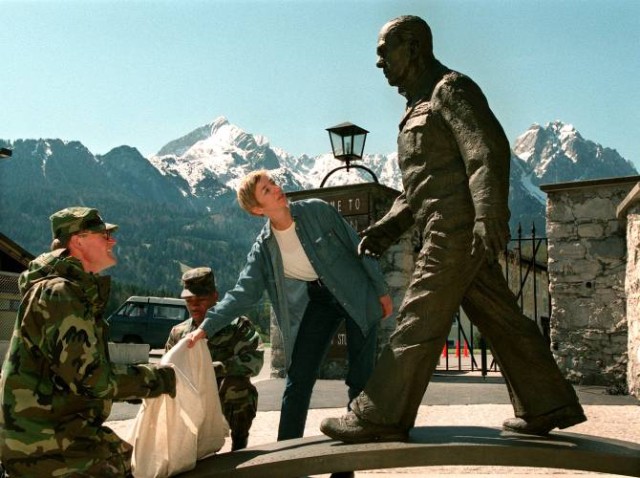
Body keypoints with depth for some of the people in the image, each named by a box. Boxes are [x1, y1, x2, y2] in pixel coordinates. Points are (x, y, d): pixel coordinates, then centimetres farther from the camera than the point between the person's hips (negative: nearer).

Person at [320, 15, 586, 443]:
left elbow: (489, 150, -16)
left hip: (458, 228, -10)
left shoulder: (451, 88, -2)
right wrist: (388, 227, 14)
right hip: (453, 232, 10)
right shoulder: (420, 106, 26)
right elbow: (419, 187, 26)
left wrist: (489, 214, -28)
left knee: (419, 321, -9)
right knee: (502, 321, 10)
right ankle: (547, 408, 17)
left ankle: (378, 417, -4)